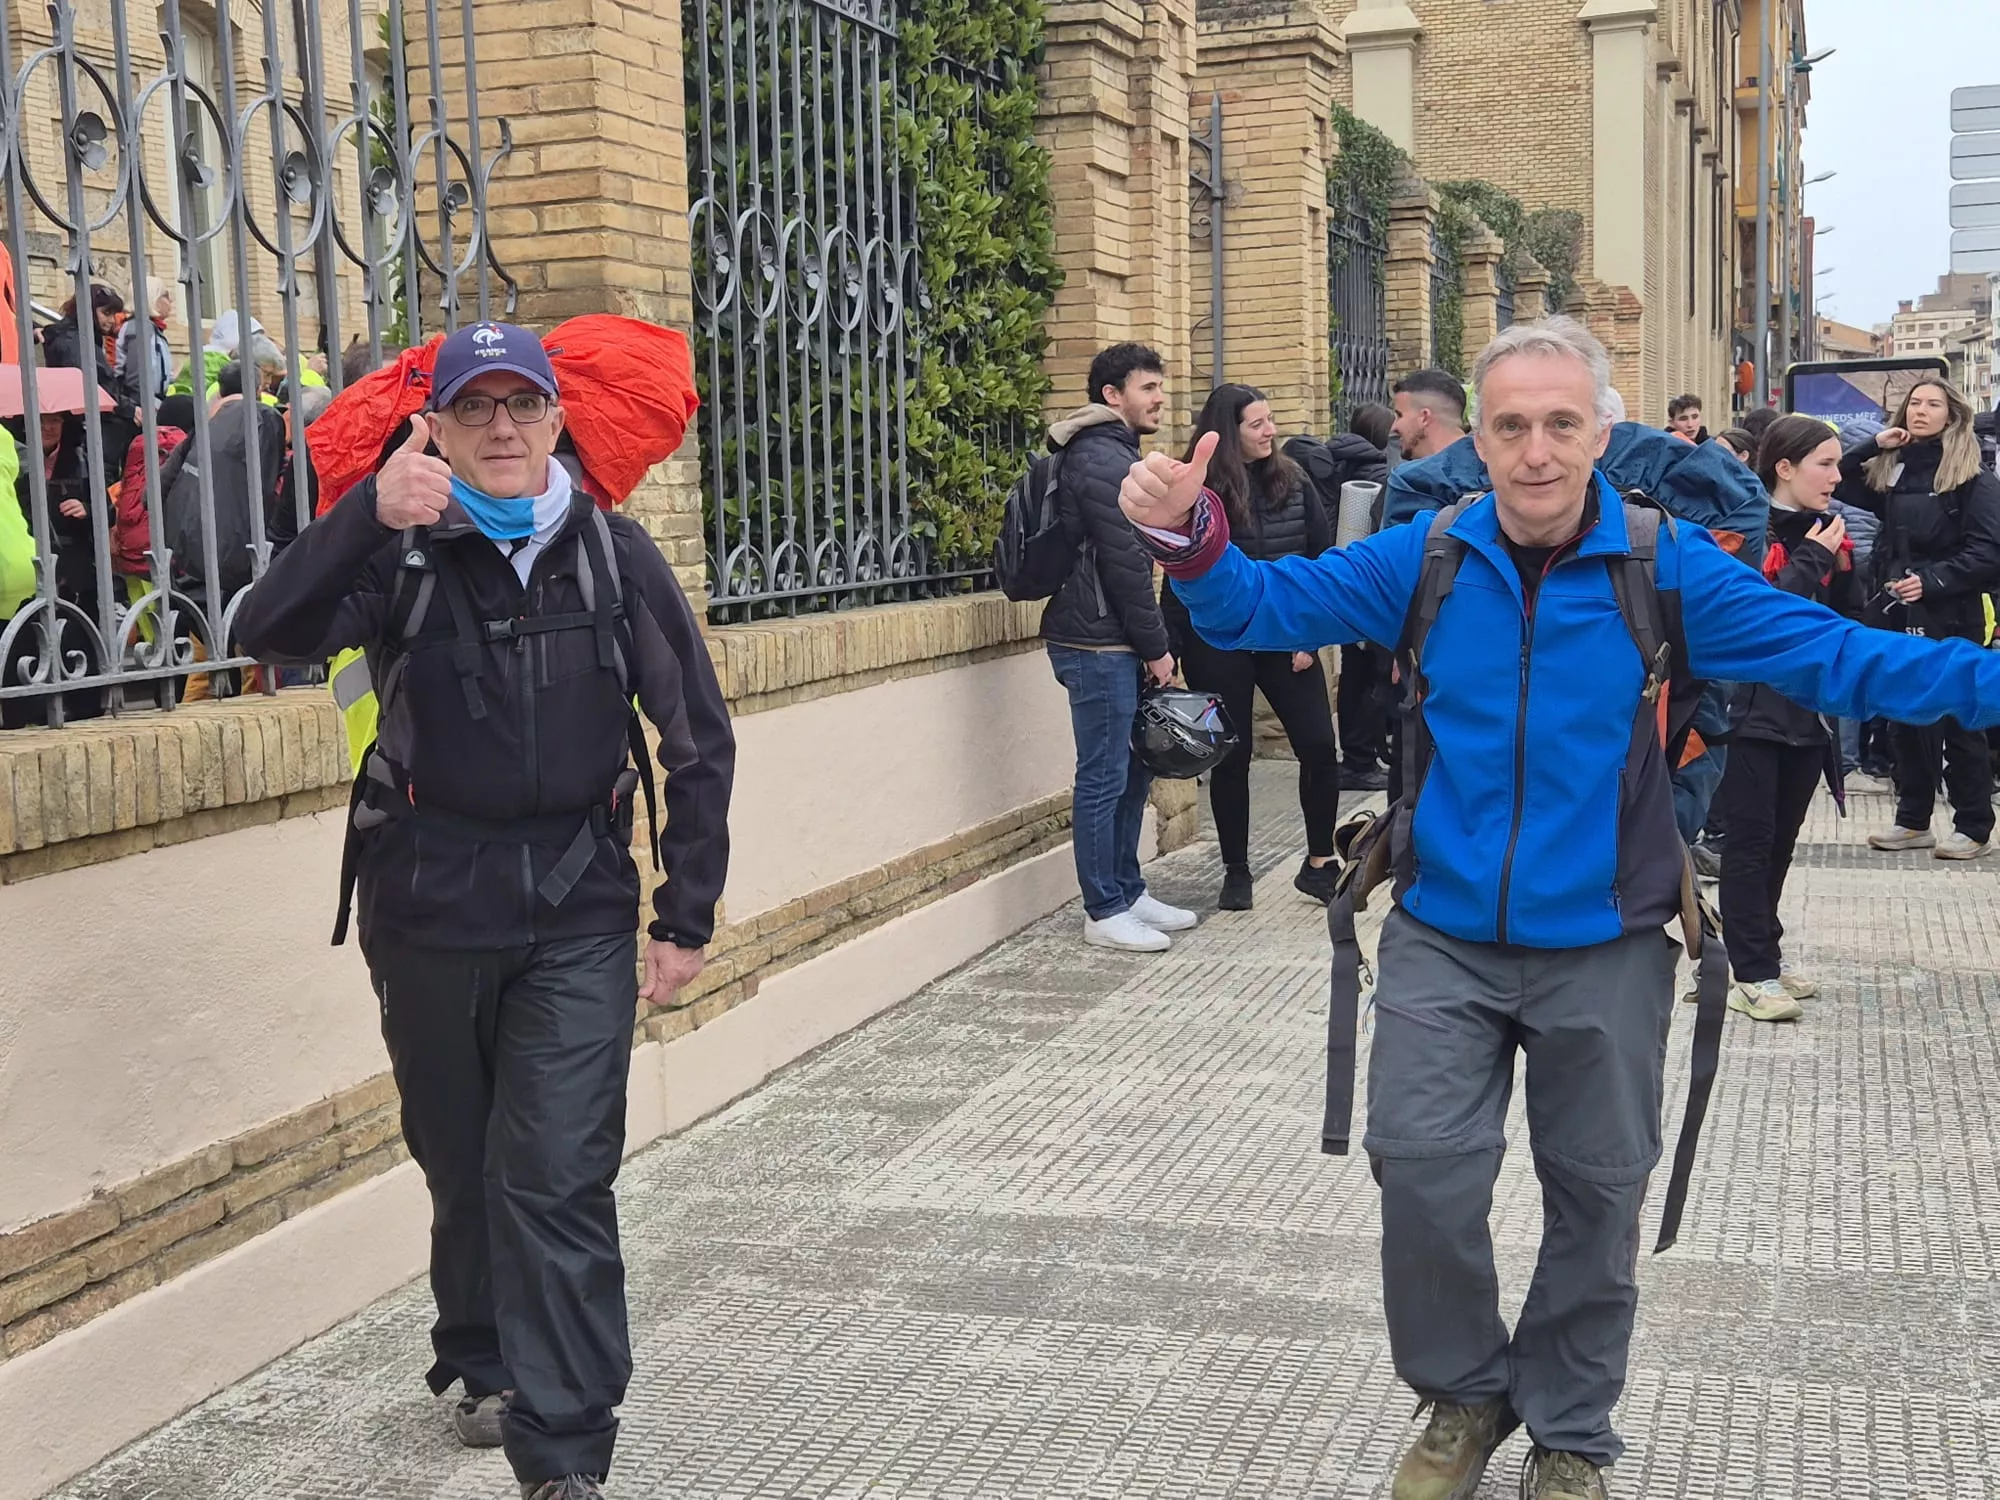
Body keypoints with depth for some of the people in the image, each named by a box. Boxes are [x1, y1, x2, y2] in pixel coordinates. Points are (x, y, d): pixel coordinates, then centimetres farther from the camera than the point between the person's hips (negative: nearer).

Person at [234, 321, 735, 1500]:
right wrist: (367, 517, -37)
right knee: (462, 1164, 16)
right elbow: (272, 634, -21)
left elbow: (699, 739, 3)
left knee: (557, 1178, -9)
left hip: (578, 912, -1)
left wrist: (689, 915, 0)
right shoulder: (401, 553, -2)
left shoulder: (613, 553, -1)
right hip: (429, 906, 1)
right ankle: (488, 1367, 38)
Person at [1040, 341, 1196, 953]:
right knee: (1104, 777, -4)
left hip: (1113, 643, 10)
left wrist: (1149, 642, 18)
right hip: (1098, 645, -10)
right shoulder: (1102, 460, -15)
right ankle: (1105, 913, 3)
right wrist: (1156, 646, -12)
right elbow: (1125, 564, -18)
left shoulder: (1111, 454, 19)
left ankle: (1128, 892, 25)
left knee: (1132, 769, 15)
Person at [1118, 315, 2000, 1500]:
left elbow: (1835, 656, -9)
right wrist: (1188, 535, -25)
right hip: (1443, 943, 1)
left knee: (1597, 1191, 12)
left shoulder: (1669, 570, -10)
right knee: (1423, 1171, -1)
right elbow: (1267, 604, -4)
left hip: (1603, 953, 0)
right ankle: (1465, 1395, 27)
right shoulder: (1423, 560, -6)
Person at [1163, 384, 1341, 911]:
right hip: (1218, 646, -2)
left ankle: (1319, 864, 12)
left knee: (1318, 747, -2)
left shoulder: (1292, 484, 2)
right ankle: (1236, 871, 20)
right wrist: (1171, 647, -11)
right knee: (1231, 757, 6)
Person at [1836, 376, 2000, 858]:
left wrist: (1931, 581, -23)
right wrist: (1873, 446, 1)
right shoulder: (1891, 469, 10)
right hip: (1898, 615, 6)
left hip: (1949, 618, -6)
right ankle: (1913, 821, 21)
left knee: (1958, 720, 1)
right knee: (1905, 719, 11)